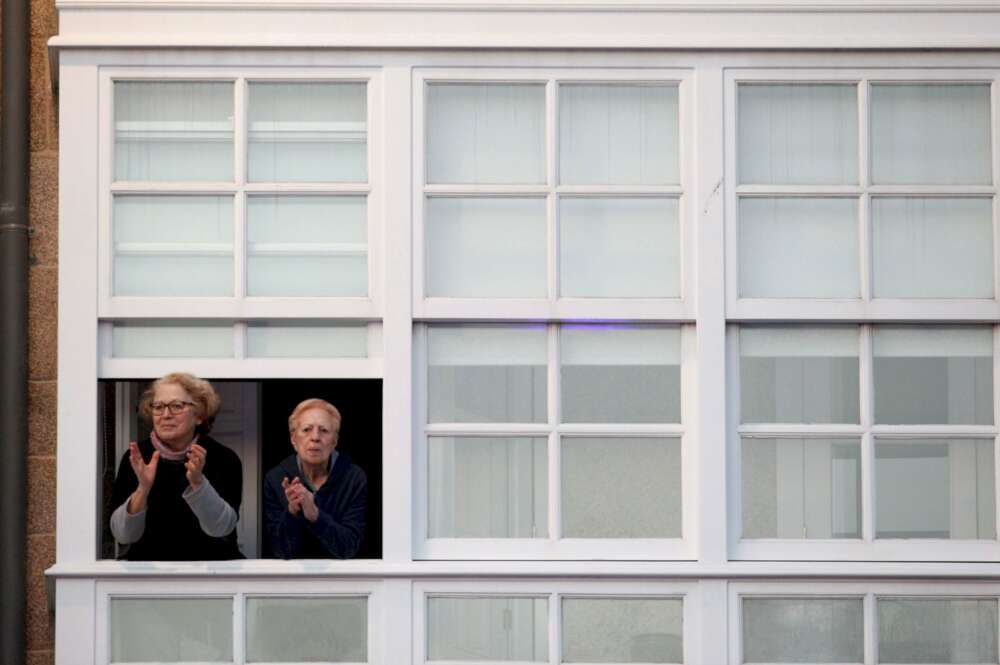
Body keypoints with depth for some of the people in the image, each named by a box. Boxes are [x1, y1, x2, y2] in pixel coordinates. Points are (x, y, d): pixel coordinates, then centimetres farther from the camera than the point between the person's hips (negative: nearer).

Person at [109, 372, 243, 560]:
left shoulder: (223, 458, -5)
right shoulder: (138, 457, -1)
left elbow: (221, 528, -16)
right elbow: (123, 535, -8)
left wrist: (197, 482, -29)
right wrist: (143, 489, -23)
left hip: (211, 560, 0)